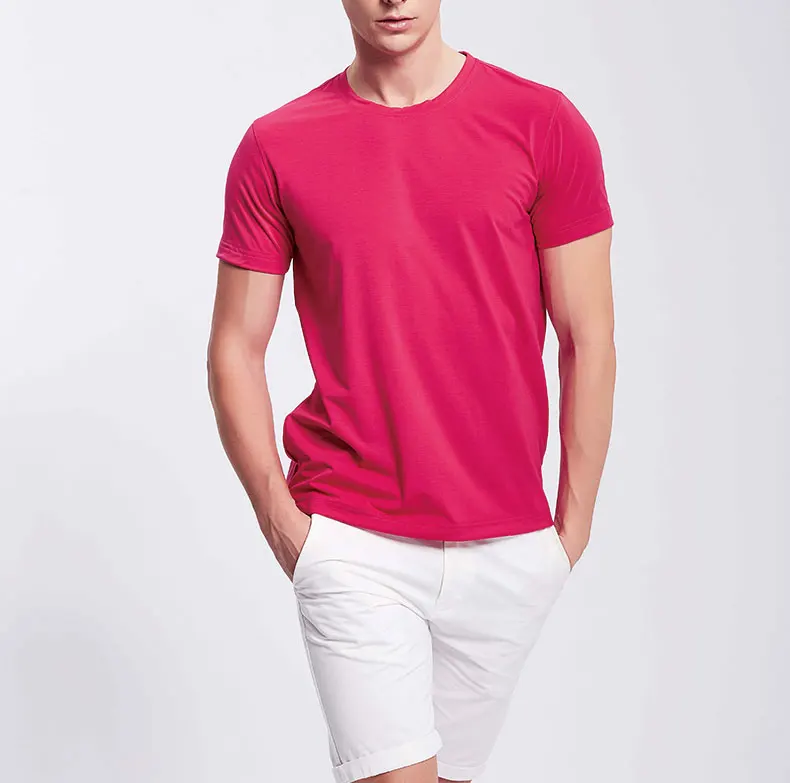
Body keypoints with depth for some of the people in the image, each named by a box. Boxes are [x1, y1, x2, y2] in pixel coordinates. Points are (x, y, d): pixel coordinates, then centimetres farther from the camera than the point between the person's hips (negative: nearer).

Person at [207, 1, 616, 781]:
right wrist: (280, 519, -3)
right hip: (351, 546, -1)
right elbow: (235, 349, 5)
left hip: (508, 549, 2)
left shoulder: (544, 124, 0)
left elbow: (588, 340, 2)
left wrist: (574, 525, 1)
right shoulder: (273, 148, 0)